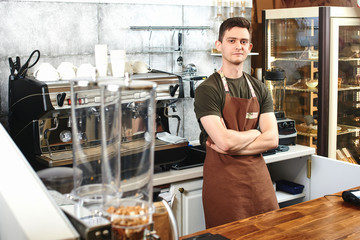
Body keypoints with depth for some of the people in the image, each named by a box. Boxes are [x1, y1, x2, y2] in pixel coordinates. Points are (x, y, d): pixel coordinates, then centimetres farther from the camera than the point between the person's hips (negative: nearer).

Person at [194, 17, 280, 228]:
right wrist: (255, 133, -2)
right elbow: (225, 141, -20)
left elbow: (272, 139, 0)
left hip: (258, 175, 5)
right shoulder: (207, 90, -9)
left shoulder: (259, 88, 9)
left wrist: (232, 146, -12)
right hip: (223, 180, -5)